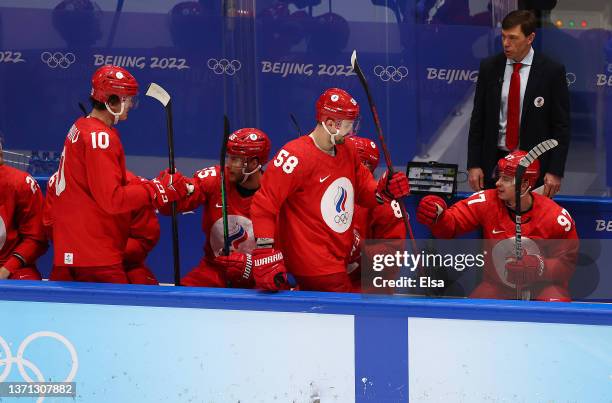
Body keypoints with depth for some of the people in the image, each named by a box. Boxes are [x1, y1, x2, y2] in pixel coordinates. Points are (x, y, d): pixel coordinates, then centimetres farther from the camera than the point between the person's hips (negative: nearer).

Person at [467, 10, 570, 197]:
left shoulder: (552, 71, -4)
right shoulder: (489, 68, 4)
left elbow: (561, 125, -3)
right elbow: (478, 119, 7)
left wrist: (555, 172, -9)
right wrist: (473, 165, 0)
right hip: (494, 162, 2)